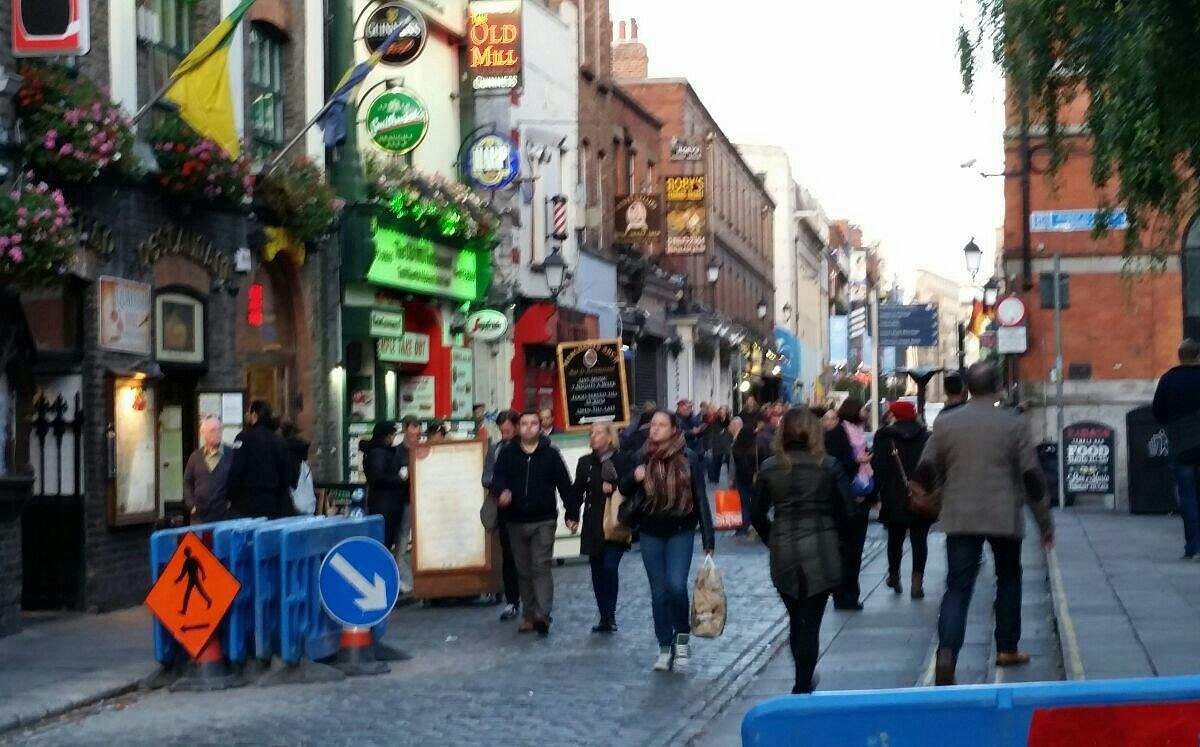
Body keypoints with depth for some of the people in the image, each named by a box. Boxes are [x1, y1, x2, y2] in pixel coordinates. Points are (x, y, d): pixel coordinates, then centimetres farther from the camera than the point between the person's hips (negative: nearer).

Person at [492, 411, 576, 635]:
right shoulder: (507, 453, 6)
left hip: (544, 521, -3)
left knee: (541, 567, -11)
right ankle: (528, 615, 15)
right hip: (516, 521, 3)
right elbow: (497, 478, -4)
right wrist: (503, 491, -28)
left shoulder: (550, 454, 1)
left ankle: (542, 614, -16)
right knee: (523, 570, 9)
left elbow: (564, 485, 1)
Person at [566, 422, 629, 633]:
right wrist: (571, 515, 1)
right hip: (593, 527, 4)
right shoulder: (585, 463, 8)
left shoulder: (622, 461, -5)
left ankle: (610, 614, 1)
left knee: (610, 568, -14)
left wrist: (614, 489, -17)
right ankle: (605, 617, 16)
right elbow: (577, 491, 9)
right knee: (597, 571, 7)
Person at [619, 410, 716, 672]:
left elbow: (701, 499, -6)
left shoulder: (688, 458, -7)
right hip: (651, 533, 3)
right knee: (658, 592, 6)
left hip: (680, 532, -3)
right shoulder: (642, 458, 2)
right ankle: (665, 647, 17)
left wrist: (708, 540, -10)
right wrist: (634, 478, -12)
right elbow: (624, 489, 12)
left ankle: (683, 636, 8)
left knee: (676, 585, -17)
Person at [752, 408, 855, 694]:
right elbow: (847, 509, -6)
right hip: (820, 553, -3)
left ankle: (804, 681, 31)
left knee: (796, 621, 19)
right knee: (810, 624, 3)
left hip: (782, 555, 3)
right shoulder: (828, 466, -8)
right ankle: (802, 687, 0)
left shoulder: (769, 468, -2)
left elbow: (757, 515, 1)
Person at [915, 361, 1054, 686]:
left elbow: (926, 471, 4)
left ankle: (947, 653, -21)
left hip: (959, 519, 1)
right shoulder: (1014, 424, -3)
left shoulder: (946, 423, 2)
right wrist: (1045, 523, 4)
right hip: (1004, 519, -1)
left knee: (958, 588, -2)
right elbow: (1031, 476, -4)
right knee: (1008, 579, 21)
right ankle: (1007, 649, 25)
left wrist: (935, 492, 27)